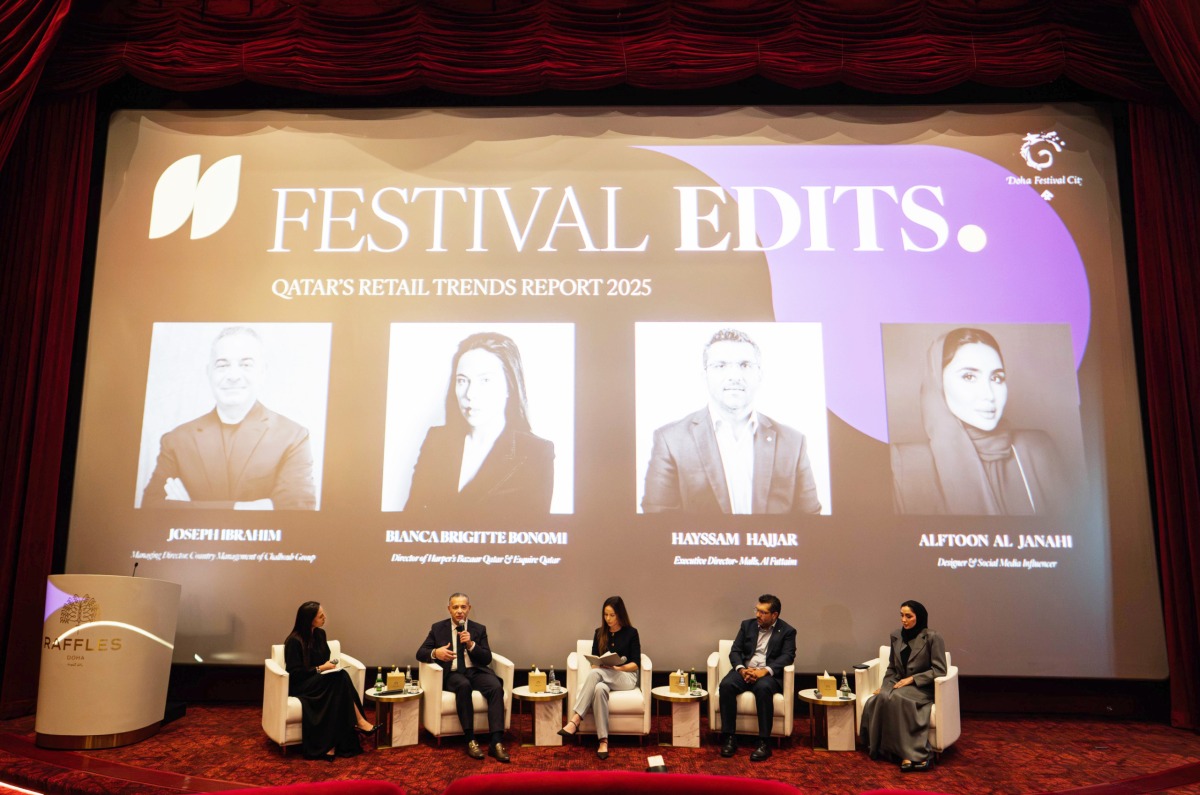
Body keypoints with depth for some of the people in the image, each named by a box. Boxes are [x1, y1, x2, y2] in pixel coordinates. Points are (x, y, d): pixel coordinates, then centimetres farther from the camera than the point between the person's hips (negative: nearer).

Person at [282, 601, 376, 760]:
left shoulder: (320, 634, 9)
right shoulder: (294, 641, -13)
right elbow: (294, 672, -15)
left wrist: (329, 666, -2)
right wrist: (320, 669, -17)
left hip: (321, 681, 7)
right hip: (300, 685, -7)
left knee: (341, 677, -29)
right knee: (340, 679, -32)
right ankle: (358, 721, -28)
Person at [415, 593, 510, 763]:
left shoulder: (479, 629, 12)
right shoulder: (438, 628, 11)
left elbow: (487, 659, 6)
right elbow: (420, 653, 6)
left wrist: (471, 644, -12)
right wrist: (435, 652, -17)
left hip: (475, 672, 2)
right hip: (452, 674, -2)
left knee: (496, 687, -31)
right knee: (464, 685, -38)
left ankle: (497, 742, -34)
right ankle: (471, 740, -32)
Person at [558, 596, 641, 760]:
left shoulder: (631, 633, 3)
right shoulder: (600, 633, 14)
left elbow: (636, 664, 0)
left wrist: (617, 668, -17)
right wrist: (598, 664, -11)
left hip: (626, 676, -3)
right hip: (603, 676, 3)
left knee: (595, 673, -36)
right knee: (599, 688, -38)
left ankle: (575, 720, -43)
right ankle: (603, 740, -42)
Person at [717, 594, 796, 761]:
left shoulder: (787, 631, 4)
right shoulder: (747, 625, 13)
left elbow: (787, 657, -8)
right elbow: (735, 651, 9)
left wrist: (765, 671, -24)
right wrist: (741, 669, -14)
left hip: (769, 674, -3)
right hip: (745, 670, 3)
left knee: (763, 688, -38)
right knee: (726, 685, -29)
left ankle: (764, 742, -31)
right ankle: (729, 738, -22)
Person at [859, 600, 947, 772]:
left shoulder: (932, 638, -6)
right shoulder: (896, 636, 10)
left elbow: (939, 670, -8)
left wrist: (912, 679, -15)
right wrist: (885, 685, 2)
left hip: (922, 687, -5)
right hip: (899, 684, 5)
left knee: (895, 698, -36)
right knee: (882, 698, -30)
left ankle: (907, 754, -31)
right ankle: (915, 753, -27)